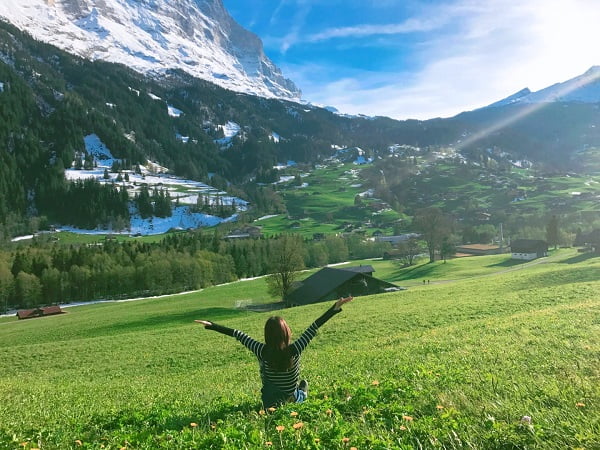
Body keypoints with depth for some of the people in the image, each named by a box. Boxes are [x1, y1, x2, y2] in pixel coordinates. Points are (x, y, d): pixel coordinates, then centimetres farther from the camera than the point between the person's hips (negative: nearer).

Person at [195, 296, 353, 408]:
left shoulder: (262, 352, -22)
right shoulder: (294, 350, -25)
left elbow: (239, 335, -15)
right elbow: (314, 327, -25)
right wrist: (335, 308, -23)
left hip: (270, 402, -1)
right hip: (292, 399, 1)